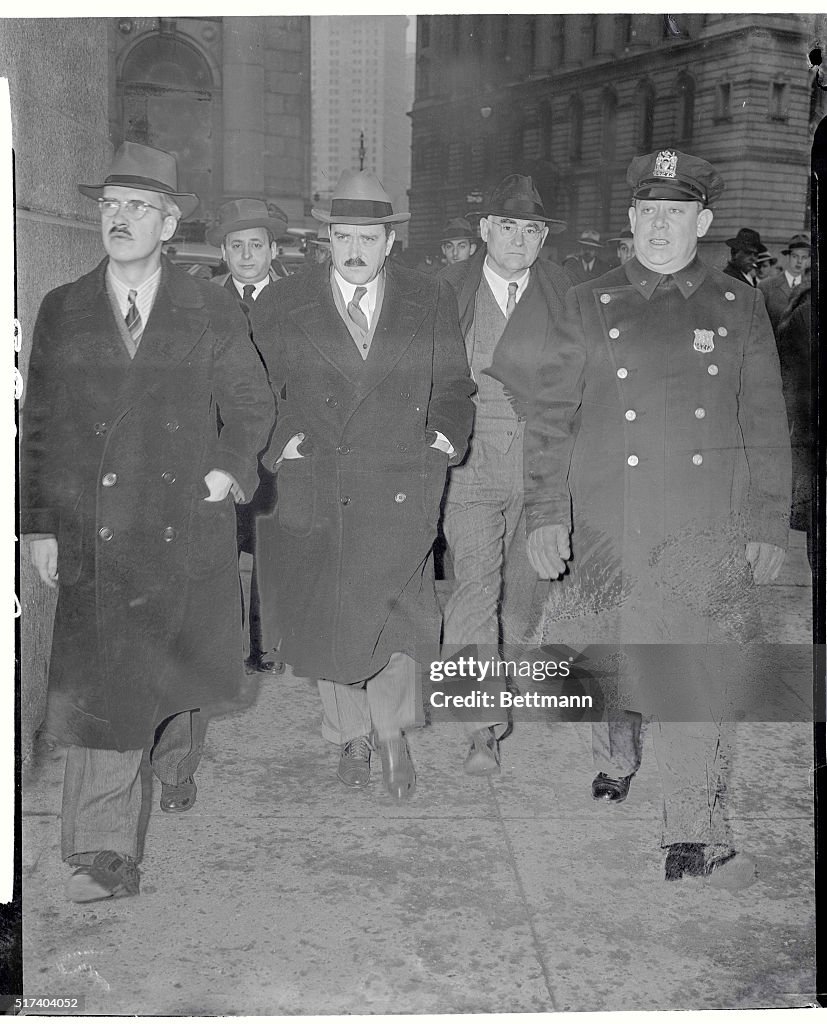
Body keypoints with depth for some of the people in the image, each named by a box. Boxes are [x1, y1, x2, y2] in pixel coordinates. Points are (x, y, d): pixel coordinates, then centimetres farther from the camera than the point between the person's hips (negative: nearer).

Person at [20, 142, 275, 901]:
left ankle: (169, 748, 41)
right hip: (94, 535, 0)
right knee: (99, 688, -5)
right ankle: (105, 852, 5)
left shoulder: (212, 314, 4)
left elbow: (252, 404, 11)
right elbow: (38, 427, 8)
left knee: (178, 669, 9)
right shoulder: (62, 313, 7)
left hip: (188, 530, 0)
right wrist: (39, 525, 2)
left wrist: (230, 465, -8)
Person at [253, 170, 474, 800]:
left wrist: (446, 436, -3)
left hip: (399, 493, -1)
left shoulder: (431, 302, 9)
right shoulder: (286, 304, 7)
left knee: (393, 618, -5)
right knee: (324, 621, 8)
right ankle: (353, 736, 30)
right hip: (311, 493, 1)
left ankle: (393, 731, 22)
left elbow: (452, 385, 12)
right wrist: (277, 442, -5)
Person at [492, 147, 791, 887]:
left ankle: (696, 833, 11)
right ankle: (615, 754, 39)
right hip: (606, 528, 0)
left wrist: (769, 526, 6)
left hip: (707, 535, 0)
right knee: (608, 665, 10)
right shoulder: (591, 306, 6)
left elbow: (767, 428, 10)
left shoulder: (740, 308, 8)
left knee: (698, 680, -1)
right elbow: (549, 417, 3)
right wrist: (546, 514, -5)